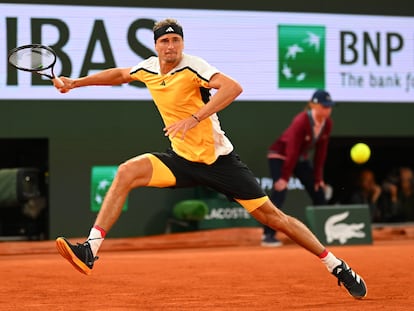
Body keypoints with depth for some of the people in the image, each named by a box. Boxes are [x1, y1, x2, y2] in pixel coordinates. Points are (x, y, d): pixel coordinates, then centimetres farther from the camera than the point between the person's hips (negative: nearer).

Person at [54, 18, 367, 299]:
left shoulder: (192, 66, -16)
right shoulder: (148, 68, 3)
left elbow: (233, 87, -32)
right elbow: (119, 74, 26)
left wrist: (193, 119, -37)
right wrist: (76, 82, 26)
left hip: (218, 159, -5)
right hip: (182, 159, 5)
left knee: (270, 215, -5)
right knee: (127, 172, -16)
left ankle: (337, 266, 7)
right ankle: (90, 250, -20)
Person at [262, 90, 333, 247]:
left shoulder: (327, 123, -10)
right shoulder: (301, 121, -29)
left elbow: (320, 152, -3)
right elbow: (292, 151, -29)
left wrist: (318, 177, -3)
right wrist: (285, 177, -29)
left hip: (302, 158, 7)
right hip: (279, 156, -7)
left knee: (318, 191, 4)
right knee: (280, 191, -21)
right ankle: (268, 234, -21)